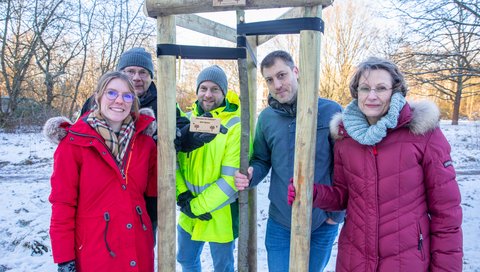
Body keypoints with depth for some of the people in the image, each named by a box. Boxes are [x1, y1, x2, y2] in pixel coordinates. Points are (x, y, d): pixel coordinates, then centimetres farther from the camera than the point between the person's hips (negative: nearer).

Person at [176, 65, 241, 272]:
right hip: (189, 211, 5)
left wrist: (198, 206, -17)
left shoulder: (235, 126, -16)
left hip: (220, 214, -4)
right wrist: (182, 195, -13)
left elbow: (231, 179, -20)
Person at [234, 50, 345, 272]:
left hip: (322, 225, -1)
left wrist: (337, 213, -6)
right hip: (280, 224, 2)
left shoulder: (330, 111, -12)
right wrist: (250, 175, -14)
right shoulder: (266, 118, -2)